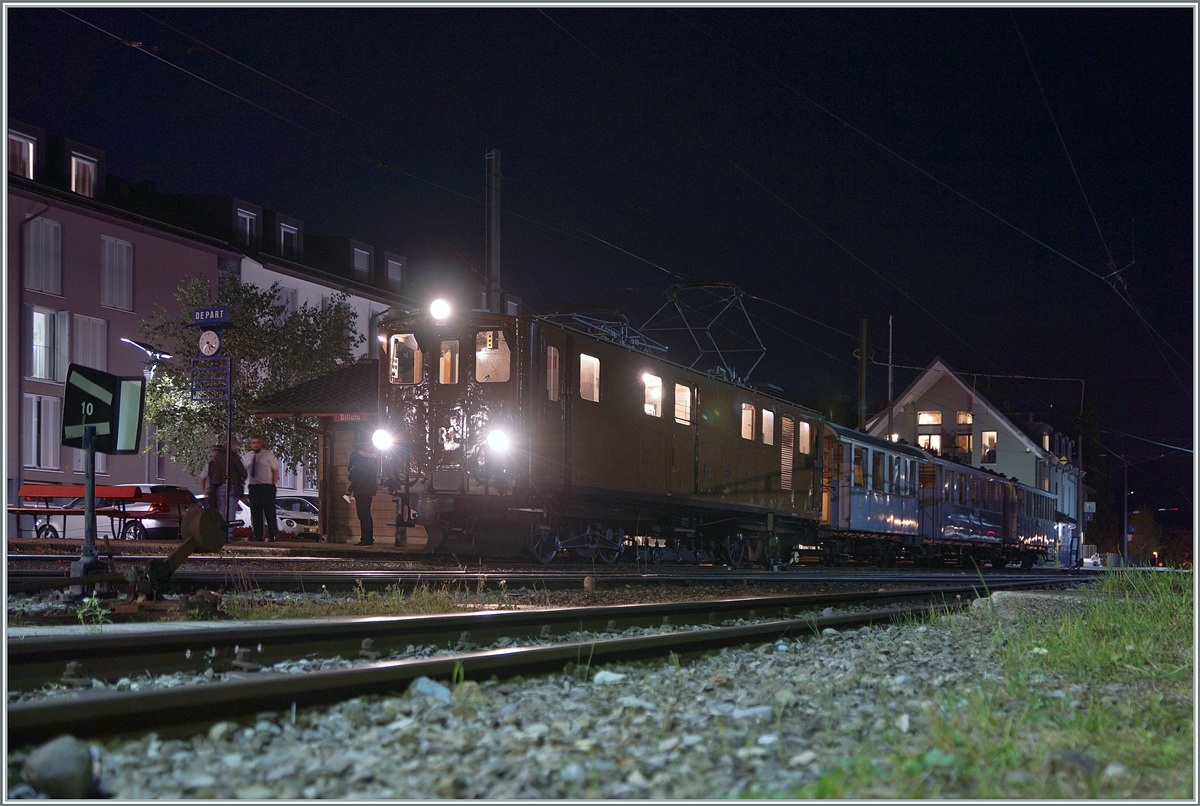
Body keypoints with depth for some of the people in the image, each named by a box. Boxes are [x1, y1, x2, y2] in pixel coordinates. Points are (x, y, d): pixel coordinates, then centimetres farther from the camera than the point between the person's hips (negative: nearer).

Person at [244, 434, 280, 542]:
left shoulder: (268, 455, 1)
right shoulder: (248, 456, 14)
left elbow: (275, 470, 1)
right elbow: (245, 471, 21)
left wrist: (274, 482, -8)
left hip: (267, 486, -4)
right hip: (253, 487, 4)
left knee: (269, 512, -6)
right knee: (255, 512, 5)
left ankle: (272, 536, -3)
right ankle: (258, 535, 10)